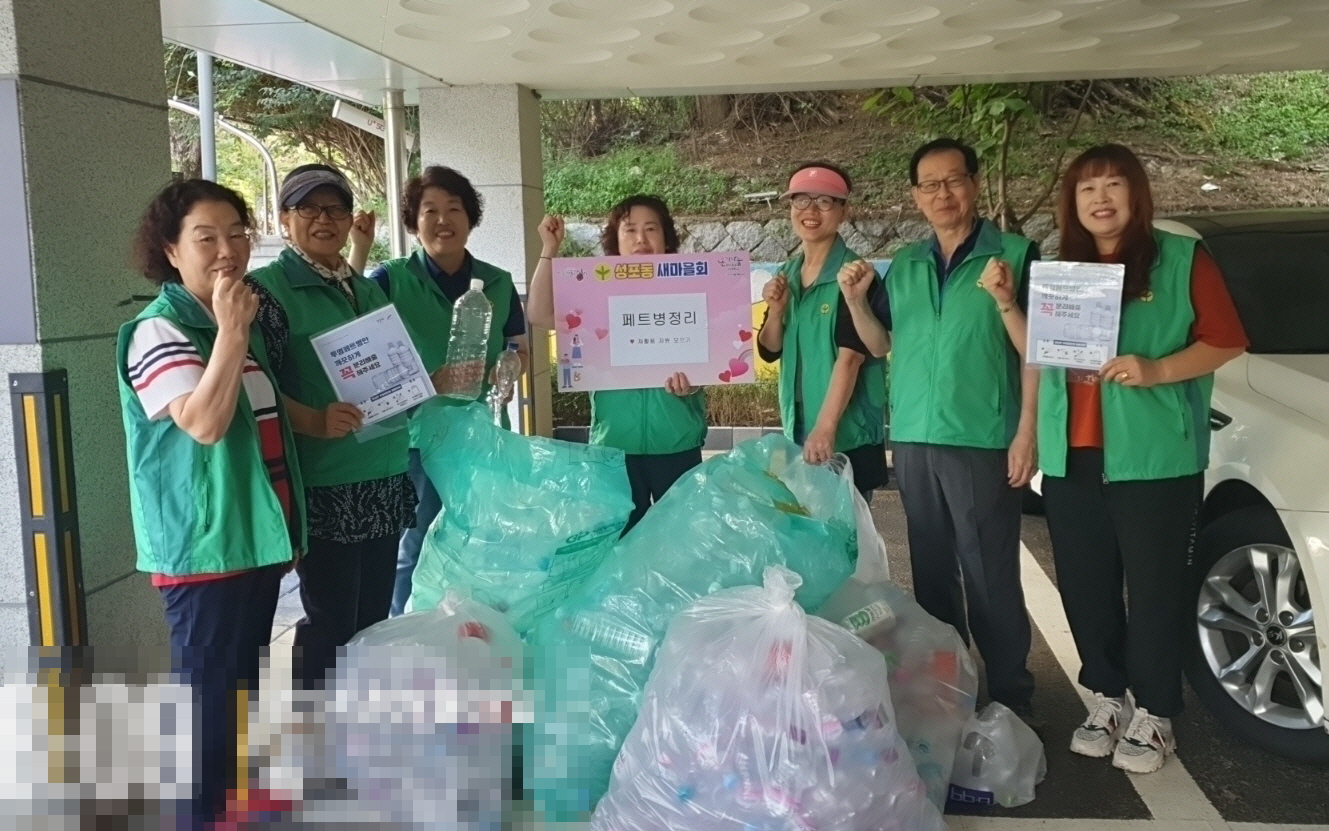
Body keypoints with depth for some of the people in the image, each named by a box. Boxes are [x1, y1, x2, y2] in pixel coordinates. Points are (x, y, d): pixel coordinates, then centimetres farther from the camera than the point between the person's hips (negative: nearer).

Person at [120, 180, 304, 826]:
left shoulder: (241, 322, 12)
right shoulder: (157, 331, -13)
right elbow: (204, 423, -26)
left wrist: (287, 528, 20)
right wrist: (231, 330, -26)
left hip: (257, 535, 8)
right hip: (204, 546, -8)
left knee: (245, 686, 19)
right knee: (208, 694, 0)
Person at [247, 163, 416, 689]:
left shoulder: (368, 290, 15)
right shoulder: (269, 289, -6)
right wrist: (316, 422, -29)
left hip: (386, 480, 7)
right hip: (324, 488, -7)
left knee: (374, 620, 16)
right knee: (331, 624, 0)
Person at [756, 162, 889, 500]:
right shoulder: (786, 274, 9)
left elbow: (850, 356, -19)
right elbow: (769, 351, 11)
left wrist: (826, 427, -27)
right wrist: (776, 310, -8)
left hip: (849, 437, -6)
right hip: (797, 431, 7)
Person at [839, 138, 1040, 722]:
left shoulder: (1015, 254, -3)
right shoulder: (904, 266, 13)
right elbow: (880, 345, 16)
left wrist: (1027, 432, -18)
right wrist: (854, 300, 1)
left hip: (982, 442, -5)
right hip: (913, 440, 5)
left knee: (990, 577, -2)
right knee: (932, 572, 13)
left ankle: (1010, 701, 11)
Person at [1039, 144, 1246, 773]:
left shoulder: (1181, 259, 0)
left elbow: (1226, 341, -3)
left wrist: (1156, 371, -18)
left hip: (1154, 457, -4)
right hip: (1071, 457, 5)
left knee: (1153, 588, 3)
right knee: (1084, 587, 10)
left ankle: (1153, 715, 16)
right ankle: (1107, 698, 25)